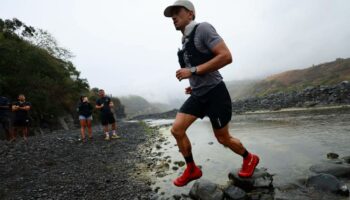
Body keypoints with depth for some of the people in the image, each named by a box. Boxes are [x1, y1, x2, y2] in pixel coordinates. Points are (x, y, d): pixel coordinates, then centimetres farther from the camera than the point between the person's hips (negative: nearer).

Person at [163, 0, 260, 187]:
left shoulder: (202, 28, -11)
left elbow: (226, 56, -23)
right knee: (177, 130, -2)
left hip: (215, 93, -8)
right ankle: (192, 169, 16)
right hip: (198, 95, 8)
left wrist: (192, 71, -24)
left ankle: (249, 158, 35)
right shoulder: (184, 42, 15)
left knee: (223, 138, 5)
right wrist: (193, 86, 13)